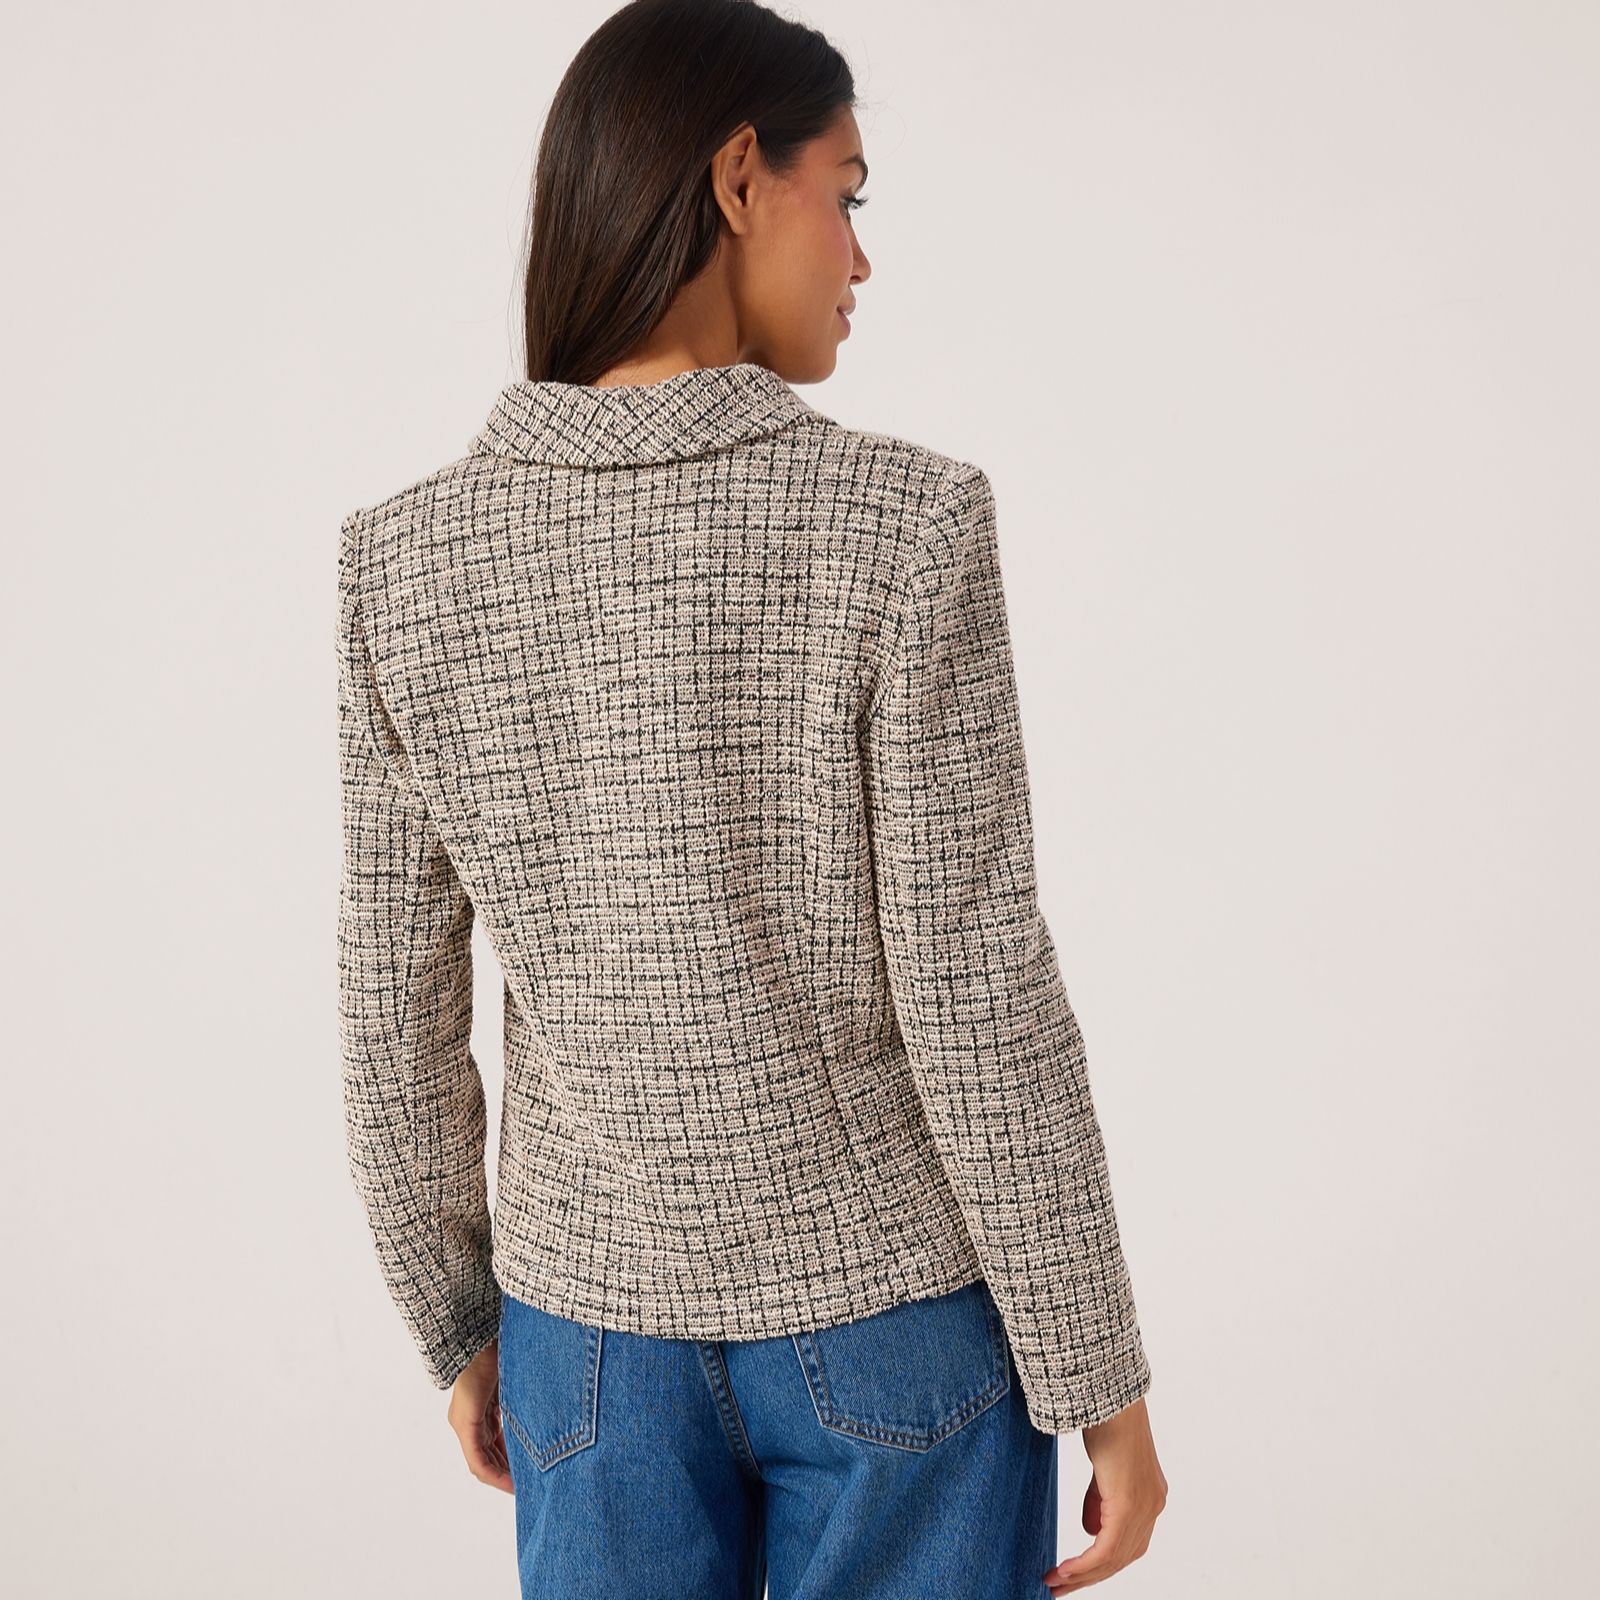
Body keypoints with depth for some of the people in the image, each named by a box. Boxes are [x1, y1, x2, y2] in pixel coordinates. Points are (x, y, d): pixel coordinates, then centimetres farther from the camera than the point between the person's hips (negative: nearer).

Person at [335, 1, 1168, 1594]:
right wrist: (1100, 1376, -6)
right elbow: (975, 1001, -18)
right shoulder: (902, 526, -19)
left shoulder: (406, 562, -9)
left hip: (597, 1327, 3)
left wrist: (458, 1326, 12)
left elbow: (397, 1016, -3)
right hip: (897, 1311, -2)